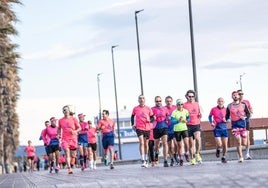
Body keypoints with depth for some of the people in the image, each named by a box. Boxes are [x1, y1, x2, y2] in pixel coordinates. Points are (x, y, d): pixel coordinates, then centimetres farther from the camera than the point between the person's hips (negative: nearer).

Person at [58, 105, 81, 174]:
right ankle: (69, 169, -24)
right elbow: (59, 129, 20)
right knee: (67, 153, -16)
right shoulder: (61, 120, 6)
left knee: (73, 155, 7)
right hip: (65, 139, -1)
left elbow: (79, 128, 4)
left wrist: (75, 131, -15)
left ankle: (71, 166, 23)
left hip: (73, 138, 1)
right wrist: (59, 134, 2)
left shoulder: (73, 119, 2)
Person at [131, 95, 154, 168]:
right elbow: (132, 116, 18)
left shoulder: (148, 109, 4)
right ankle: (143, 161, -21)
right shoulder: (135, 109, 3)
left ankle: (146, 160, 23)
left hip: (147, 128, 2)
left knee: (146, 144, 11)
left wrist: (149, 120, -12)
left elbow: (152, 118, 9)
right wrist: (133, 124, 7)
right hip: (139, 128, -2)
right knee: (141, 143, -16)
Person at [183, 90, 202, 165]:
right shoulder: (185, 105, 1)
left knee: (198, 138, -22)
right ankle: (192, 158, 14)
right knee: (191, 143, 3)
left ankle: (197, 154, -6)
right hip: (188, 125, -2)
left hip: (196, 125, 2)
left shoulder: (196, 104, 12)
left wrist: (200, 115, 0)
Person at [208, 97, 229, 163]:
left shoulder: (226, 109, 2)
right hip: (217, 128, -2)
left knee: (225, 144, 4)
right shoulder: (213, 109, -2)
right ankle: (218, 150, 23)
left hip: (224, 127, 2)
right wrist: (211, 122, 0)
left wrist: (226, 120, -6)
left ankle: (224, 157, 23)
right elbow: (210, 116, 16)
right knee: (219, 144, -13)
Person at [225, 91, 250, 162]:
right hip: (235, 125, -1)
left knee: (244, 143, 1)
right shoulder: (229, 106, 5)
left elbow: (248, 113, 9)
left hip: (242, 124, 1)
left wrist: (245, 117, -12)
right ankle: (240, 157, -3)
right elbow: (227, 116, 13)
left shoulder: (243, 105, 5)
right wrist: (225, 119, -8)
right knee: (239, 142, -13)